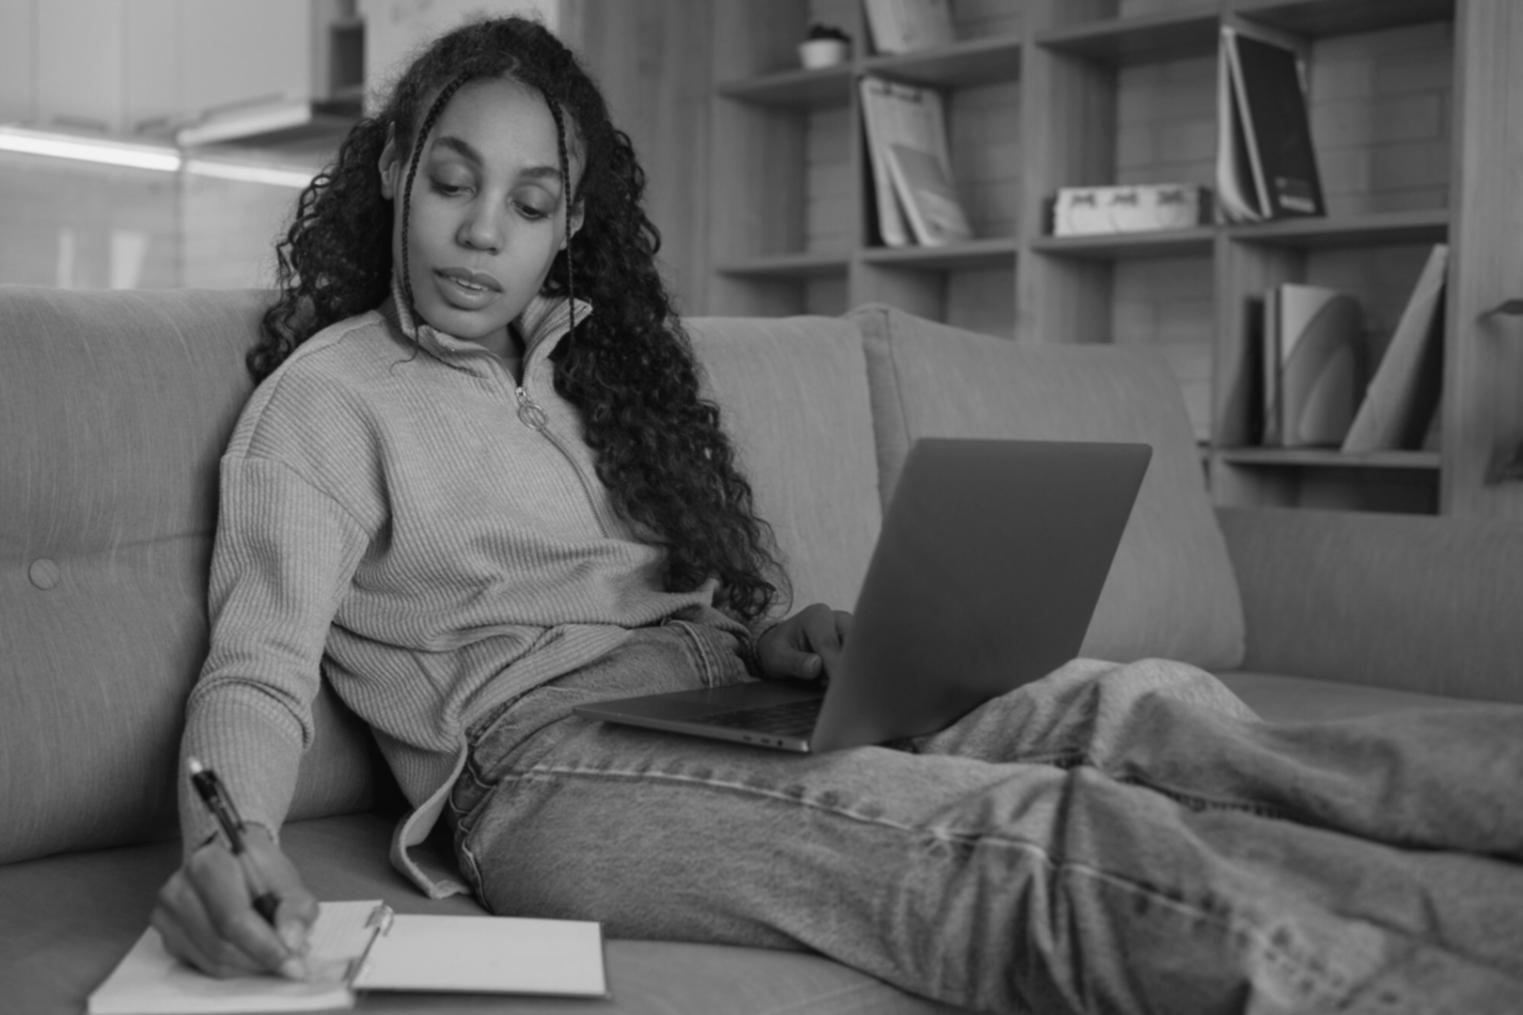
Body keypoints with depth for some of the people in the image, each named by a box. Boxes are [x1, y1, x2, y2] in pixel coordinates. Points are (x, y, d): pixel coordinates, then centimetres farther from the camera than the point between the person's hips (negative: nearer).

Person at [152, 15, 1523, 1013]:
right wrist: (224, 839, -28)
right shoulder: (326, 395, 4)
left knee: (1138, 706, -20)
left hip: (719, 723, 7)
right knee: (1058, 840, -31)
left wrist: (765, 642, 1)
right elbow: (259, 672, -6)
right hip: (555, 772, -6)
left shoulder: (592, 353, 22)